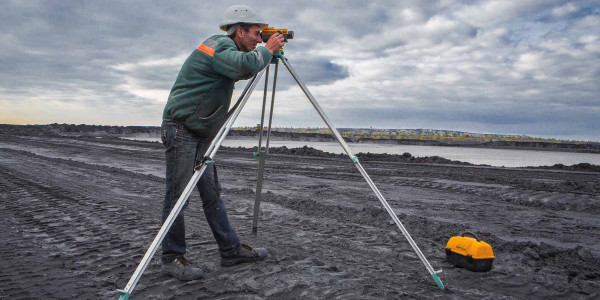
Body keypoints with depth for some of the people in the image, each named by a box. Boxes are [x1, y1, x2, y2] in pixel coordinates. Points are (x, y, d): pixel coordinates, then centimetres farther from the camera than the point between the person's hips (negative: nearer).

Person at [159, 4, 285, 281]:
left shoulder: (226, 48, 16)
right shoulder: (220, 45, -14)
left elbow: (242, 70, 30)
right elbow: (245, 65, -32)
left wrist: (267, 54, 16)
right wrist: (267, 51, -13)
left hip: (201, 134, 10)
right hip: (180, 131, -10)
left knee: (212, 194, 9)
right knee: (177, 195, -4)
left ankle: (231, 250, 14)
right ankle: (172, 259, 6)